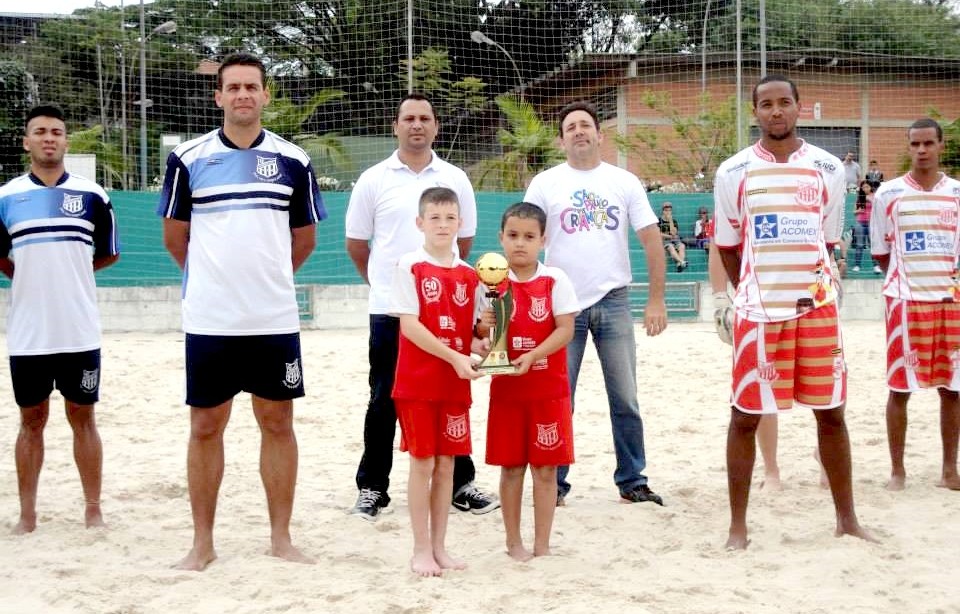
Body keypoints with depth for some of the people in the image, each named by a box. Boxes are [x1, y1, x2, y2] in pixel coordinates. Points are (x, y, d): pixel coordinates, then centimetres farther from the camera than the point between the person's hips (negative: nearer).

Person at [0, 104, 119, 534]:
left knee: (82, 418, 7)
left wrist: (65, 273, 9)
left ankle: (93, 510, 15)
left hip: (80, 332, 0)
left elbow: (109, 253, 11)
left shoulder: (92, 195, 2)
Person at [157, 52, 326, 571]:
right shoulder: (189, 159, 1)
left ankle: (281, 537, 16)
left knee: (278, 423, 6)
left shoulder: (292, 160, 4)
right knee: (205, 427, 4)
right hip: (209, 319, -1)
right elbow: (175, 237, 10)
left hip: (275, 319, 1)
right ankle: (203, 543, 15)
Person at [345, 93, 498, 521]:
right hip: (390, 309, -1)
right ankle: (372, 488, 14)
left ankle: (460, 485, 16)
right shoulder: (374, 180, 2)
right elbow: (356, 244, 8)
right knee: (384, 401, 5)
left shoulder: (455, 179, 6)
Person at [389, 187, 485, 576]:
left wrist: (479, 346, -9)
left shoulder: (469, 275, 9)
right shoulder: (409, 267, -5)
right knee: (422, 462, -1)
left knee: (446, 463, 8)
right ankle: (421, 550, 8)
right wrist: (454, 357, -19)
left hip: (456, 383, 4)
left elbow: (471, 331, 14)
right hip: (417, 381, -4)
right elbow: (409, 325, -12)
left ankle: (439, 547, 17)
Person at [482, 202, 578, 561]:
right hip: (506, 388, 1)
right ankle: (513, 542, 19)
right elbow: (480, 334, 7)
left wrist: (532, 356, -22)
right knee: (511, 467, 6)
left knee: (545, 467, 3)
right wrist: (484, 328, -16)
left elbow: (565, 329, -9)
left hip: (549, 387, -1)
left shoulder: (555, 280, -3)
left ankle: (542, 545, 13)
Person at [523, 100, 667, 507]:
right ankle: (553, 483, 13)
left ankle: (632, 481, 16)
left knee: (625, 398, 6)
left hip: (613, 302, 1)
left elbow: (652, 242, 4)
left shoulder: (624, 182, 5)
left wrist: (656, 300, -3)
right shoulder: (545, 184, 3)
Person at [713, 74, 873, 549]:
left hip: (817, 306, 2)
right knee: (745, 415, 1)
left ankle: (846, 518, 20)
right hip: (758, 310, -1)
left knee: (831, 412, 7)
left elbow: (828, 241, 13)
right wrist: (754, 293, 9)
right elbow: (727, 246, 9)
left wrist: (815, 287, 11)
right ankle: (738, 525, 11)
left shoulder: (827, 168, 5)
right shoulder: (733, 172, 0)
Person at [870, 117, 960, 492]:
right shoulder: (888, 194, 0)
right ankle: (897, 469, 9)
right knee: (900, 386, -1)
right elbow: (881, 254, 7)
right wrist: (908, 278, 2)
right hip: (905, 301, -2)